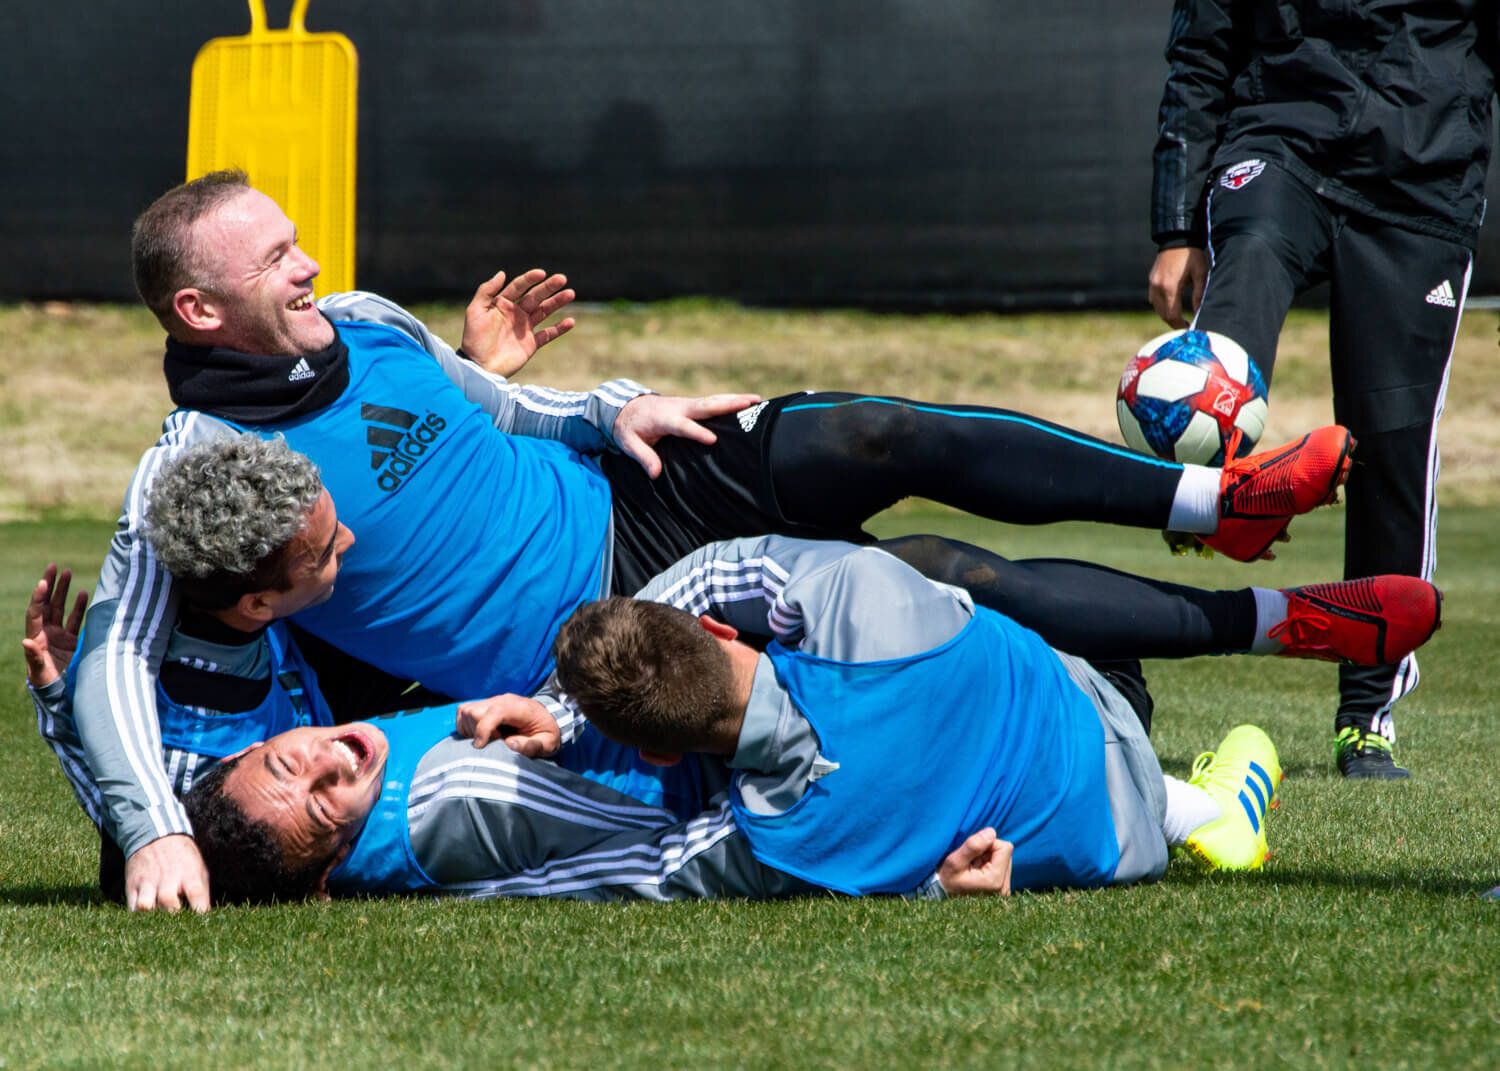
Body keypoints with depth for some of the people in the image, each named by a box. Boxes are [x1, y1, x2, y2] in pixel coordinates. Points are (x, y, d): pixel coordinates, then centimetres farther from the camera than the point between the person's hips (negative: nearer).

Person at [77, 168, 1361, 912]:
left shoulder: (363, 327, 4)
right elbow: (117, 657, -24)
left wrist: (612, 412, 0)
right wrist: (155, 832, -39)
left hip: (626, 489, 7)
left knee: (893, 439, -13)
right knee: (946, 581, -14)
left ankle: (1218, 496, -1)